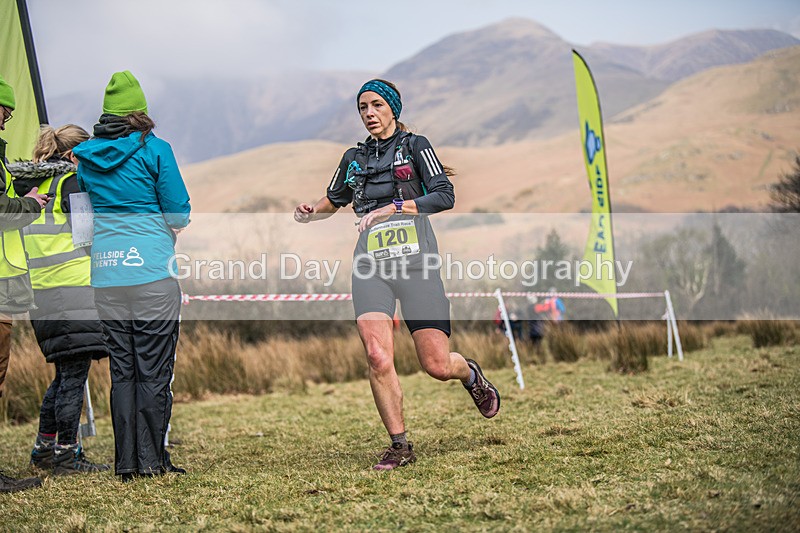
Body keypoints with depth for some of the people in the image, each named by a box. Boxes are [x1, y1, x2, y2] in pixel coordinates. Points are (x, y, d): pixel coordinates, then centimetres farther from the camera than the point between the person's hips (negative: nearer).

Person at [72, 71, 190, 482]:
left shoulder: (84, 155, 10)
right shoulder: (154, 150, -3)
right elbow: (180, 216, -2)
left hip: (105, 275, 4)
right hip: (152, 272, -4)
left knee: (121, 370, 10)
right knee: (153, 371, 1)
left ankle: (126, 462, 9)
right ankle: (152, 460, 1)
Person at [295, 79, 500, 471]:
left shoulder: (415, 146, 6)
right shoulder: (354, 158, 18)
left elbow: (445, 196, -4)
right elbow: (334, 200, 33)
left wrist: (394, 207, -13)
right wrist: (310, 212, 12)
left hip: (414, 259, -3)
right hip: (370, 263, 3)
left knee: (437, 366, -5)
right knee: (377, 357, -17)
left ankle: (470, 373, 32)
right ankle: (400, 445, -4)